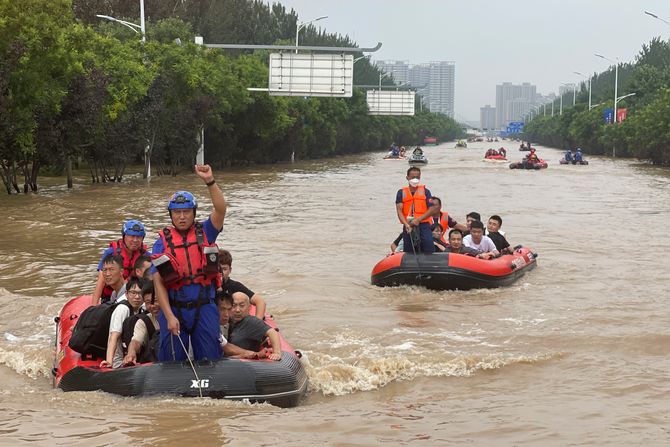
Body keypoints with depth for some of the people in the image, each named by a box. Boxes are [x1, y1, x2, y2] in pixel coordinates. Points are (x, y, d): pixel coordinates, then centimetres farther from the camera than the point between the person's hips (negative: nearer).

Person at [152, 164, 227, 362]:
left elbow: (221, 209, -13)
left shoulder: (205, 233, 4)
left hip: (204, 307, 1)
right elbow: (158, 283, -4)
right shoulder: (162, 243, 1)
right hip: (173, 309, 0)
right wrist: (169, 317, -13)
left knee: (209, 360, 6)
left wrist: (209, 181, -26)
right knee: (172, 361, 6)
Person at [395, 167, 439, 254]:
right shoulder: (401, 193, 10)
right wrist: (406, 224, -16)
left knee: (428, 252, -12)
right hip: (408, 227, 2)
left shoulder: (425, 191, 8)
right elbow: (399, 210, -1)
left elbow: (432, 209, 0)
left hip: (423, 225, -1)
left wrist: (418, 219, -12)